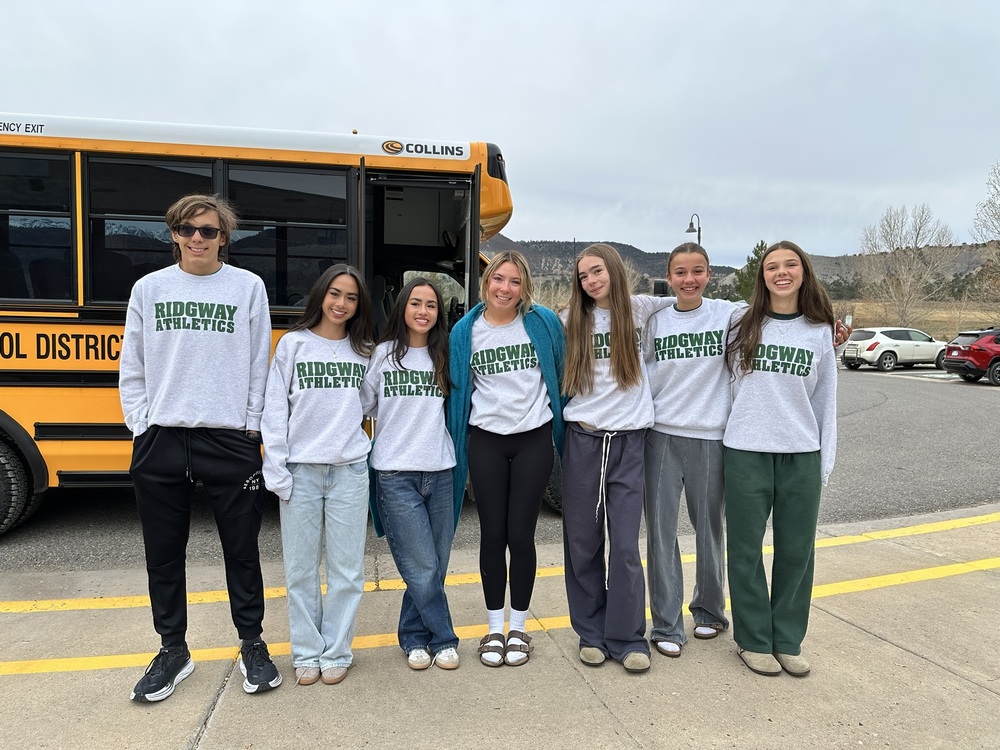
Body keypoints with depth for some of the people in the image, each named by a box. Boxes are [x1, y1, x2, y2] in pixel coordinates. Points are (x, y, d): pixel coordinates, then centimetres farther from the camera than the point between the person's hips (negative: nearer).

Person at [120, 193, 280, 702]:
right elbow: (132, 369, 9)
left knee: (242, 549, 8)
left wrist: (252, 428, -2)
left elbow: (259, 367, 2)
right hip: (160, 441, 2)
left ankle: (253, 645, 25)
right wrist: (140, 426, 1)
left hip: (230, 440, -2)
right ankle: (173, 650, 30)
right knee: (163, 553, 12)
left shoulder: (248, 287, 2)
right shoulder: (149, 288, 7)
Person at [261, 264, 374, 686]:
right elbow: (275, 410, -1)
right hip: (301, 471, -1)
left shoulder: (364, 352, 9)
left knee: (347, 569, 6)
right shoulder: (293, 344, 2)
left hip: (349, 470, 1)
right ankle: (307, 654, 23)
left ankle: (336, 653, 21)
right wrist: (276, 471, -6)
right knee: (301, 568, 8)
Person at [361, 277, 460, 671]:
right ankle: (443, 639, 17)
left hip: (439, 472, 4)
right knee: (423, 568, -3)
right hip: (395, 474, -3)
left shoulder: (443, 357, 10)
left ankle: (414, 636, 26)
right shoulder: (382, 355, 1)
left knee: (436, 565, 8)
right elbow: (361, 408, 4)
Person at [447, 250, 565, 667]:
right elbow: (458, 391, 5)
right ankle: (494, 628, 23)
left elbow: (560, 375, 6)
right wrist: (458, 447, 5)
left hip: (534, 441, -1)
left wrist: (563, 429, 9)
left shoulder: (544, 323, -3)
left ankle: (519, 628, 22)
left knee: (520, 534, 4)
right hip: (485, 442, 1)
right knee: (492, 535, 8)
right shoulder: (466, 331, 0)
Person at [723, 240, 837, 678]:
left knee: (796, 551, 9)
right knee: (746, 549, 5)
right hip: (746, 451, -1)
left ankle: (788, 640, 25)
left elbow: (826, 401, 8)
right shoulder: (742, 327, 3)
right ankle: (753, 640, 21)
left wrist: (826, 462, 6)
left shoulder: (819, 332, 6)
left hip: (802, 455, 2)